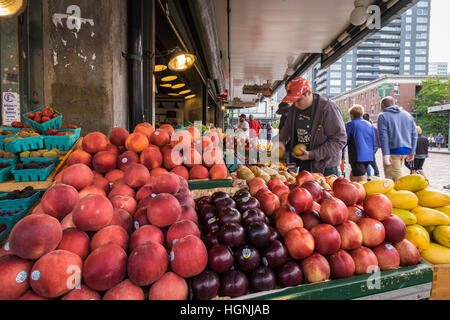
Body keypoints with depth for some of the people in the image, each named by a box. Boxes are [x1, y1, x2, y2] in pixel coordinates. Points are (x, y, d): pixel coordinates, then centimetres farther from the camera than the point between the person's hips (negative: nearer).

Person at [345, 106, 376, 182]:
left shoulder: (349, 125, -4)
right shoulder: (369, 124, 13)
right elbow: (373, 142, 16)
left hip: (357, 157, -7)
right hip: (368, 157, 7)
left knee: (362, 181, -6)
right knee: (352, 176, 20)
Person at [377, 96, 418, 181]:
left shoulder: (383, 116, -3)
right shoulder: (408, 115, 16)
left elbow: (383, 137, -13)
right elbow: (414, 134, 14)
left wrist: (386, 154, -15)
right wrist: (412, 152, 17)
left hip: (393, 151, -7)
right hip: (406, 150, 7)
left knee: (396, 178, -5)